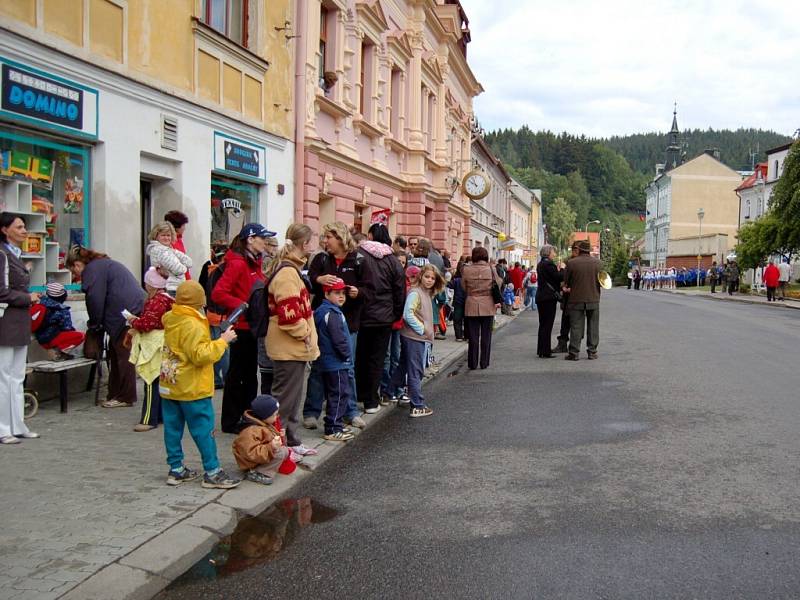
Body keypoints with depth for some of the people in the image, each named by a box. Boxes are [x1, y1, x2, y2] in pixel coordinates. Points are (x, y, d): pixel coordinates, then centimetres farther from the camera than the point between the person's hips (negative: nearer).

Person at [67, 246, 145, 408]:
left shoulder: (92, 270, -4)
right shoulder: (103, 264, 27)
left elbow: (96, 301, -8)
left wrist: (94, 325, 5)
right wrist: (97, 323, 21)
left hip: (126, 311, -10)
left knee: (123, 353, -5)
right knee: (116, 352, 14)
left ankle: (125, 397, 0)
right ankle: (115, 394, 19)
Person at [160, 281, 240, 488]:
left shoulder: (171, 319, 6)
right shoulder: (193, 325, -20)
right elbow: (201, 355, -25)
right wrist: (222, 341, -17)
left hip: (169, 385, 8)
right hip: (192, 389, -8)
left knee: (173, 428, 11)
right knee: (204, 430, -1)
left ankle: (176, 469, 19)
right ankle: (212, 472, 4)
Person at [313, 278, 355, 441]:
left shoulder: (321, 311, 15)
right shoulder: (332, 313, -17)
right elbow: (338, 339, -23)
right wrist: (346, 354, -9)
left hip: (328, 362, 11)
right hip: (336, 362, -11)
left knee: (334, 395, 17)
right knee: (340, 394, -5)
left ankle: (335, 426, 24)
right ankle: (333, 430, -3)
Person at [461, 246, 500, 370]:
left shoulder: (466, 269, -6)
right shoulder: (491, 269, -6)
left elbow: (464, 288, 1)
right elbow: (498, 285, -2)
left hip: (471, 306, 0)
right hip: (488, 306, 0)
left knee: (473, 337, 7)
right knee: (486, 336, 9)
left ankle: (473, 364, 9)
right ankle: (484, 363, 13)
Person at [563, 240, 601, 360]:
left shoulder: (571, 263, -9)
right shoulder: (597, 262, -1)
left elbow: (566, 281, 0)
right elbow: (600, 280, 8)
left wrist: (568, 288, 19)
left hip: (576, 299, -2)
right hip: (593, 299, 2)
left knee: (576, 327, 3)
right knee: (593, 326, 10)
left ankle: (574, 353, 2)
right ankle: (592, 352, 12)